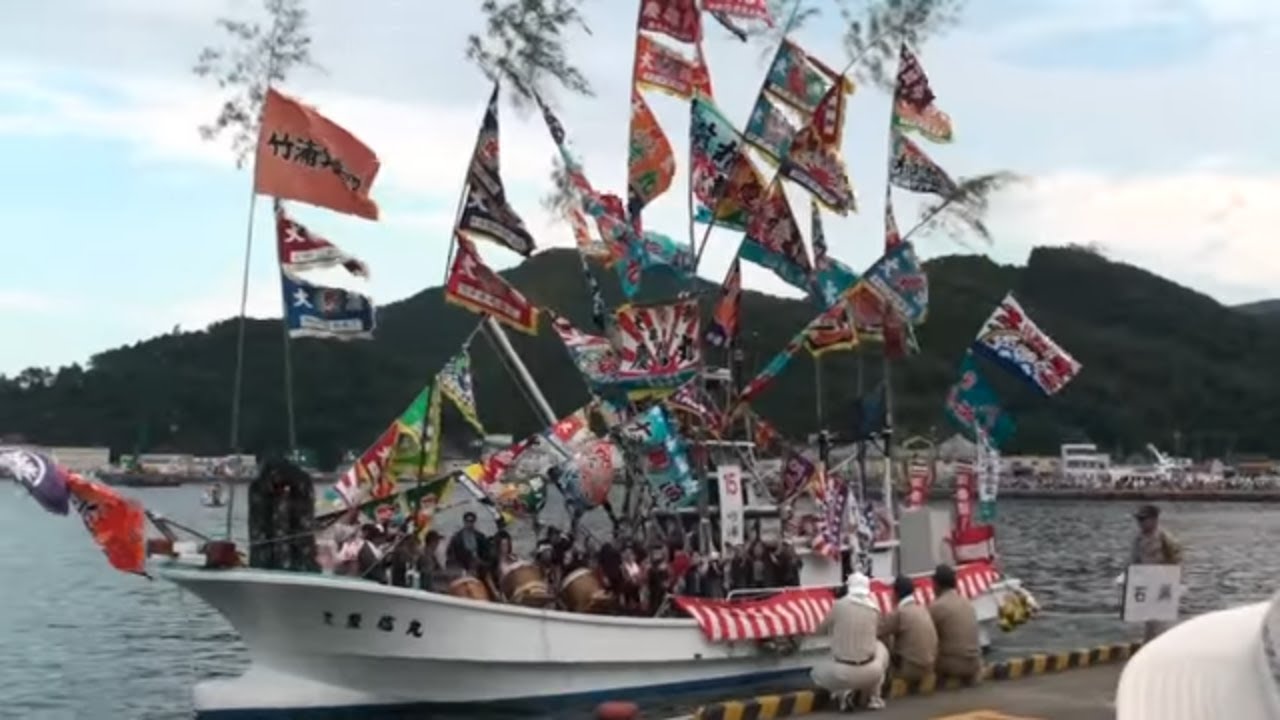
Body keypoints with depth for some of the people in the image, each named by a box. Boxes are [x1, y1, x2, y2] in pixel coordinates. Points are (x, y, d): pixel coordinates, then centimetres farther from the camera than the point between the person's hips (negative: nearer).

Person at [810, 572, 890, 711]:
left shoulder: (839, 605, -7)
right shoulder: (875, 608, -1)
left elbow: (822, 627, 9)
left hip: (843, 672, -2)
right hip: (871, 672, 2)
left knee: (816, 673, 31)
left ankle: (844, 692, 1)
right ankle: (874, 697, 23)